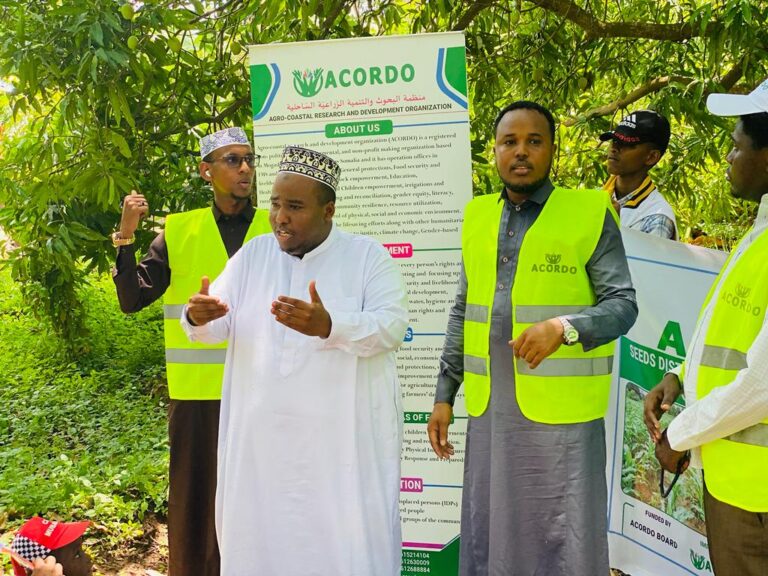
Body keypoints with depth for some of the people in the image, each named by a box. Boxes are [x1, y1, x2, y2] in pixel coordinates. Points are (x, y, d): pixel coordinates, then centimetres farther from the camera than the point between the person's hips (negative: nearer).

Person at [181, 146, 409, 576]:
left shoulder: (368, 256, -2)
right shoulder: (253, 254, 9)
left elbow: (392, 326, -14)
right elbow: (219, 326, 4)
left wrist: (328, 326, -31)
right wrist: (198, 317, -21)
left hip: (344, 437, -3)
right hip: (263, 435, 4)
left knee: (345, 539, 3)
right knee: (262, 533, 12)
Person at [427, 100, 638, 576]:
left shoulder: (590, 214, -3)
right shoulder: (478, 216, 10)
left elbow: (623, 304, -5)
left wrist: (564, 327, -24)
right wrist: (445, 394, 10)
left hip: (562, 410, -4)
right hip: (489, 408, 4)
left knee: (563, 537, 6)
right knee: (489, 531, 15)